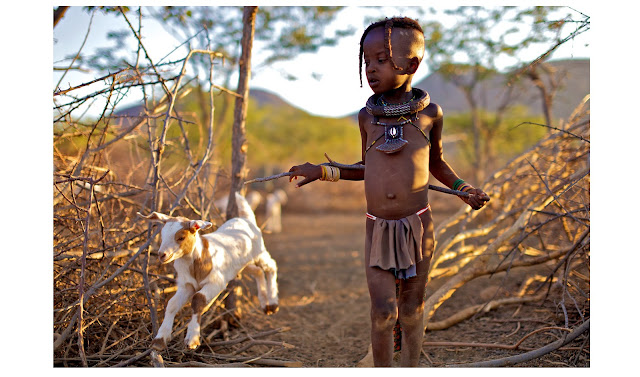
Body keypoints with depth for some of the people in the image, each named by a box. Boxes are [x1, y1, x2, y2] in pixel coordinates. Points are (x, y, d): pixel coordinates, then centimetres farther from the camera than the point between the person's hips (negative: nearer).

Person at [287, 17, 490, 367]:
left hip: (417, 224, 0)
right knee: (383, 312, -4)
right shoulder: (367, 115, 0)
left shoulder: (429, 112, -2)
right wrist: (324, 172, 3)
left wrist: (462, 187, 0)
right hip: (378, 228, 1)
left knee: (411, 311, 9)